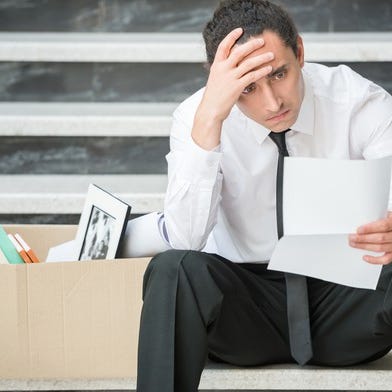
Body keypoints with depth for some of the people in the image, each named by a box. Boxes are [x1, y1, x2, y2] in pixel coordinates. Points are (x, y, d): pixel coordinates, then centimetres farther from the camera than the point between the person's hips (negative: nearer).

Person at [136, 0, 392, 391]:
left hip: (345, 299, 0)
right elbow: (185, 239, -23)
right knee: (173, 269, -32)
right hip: (245, 302, 1)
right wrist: (209, 119, -33)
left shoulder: (360, 102, -10)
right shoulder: (195, 117, -10)